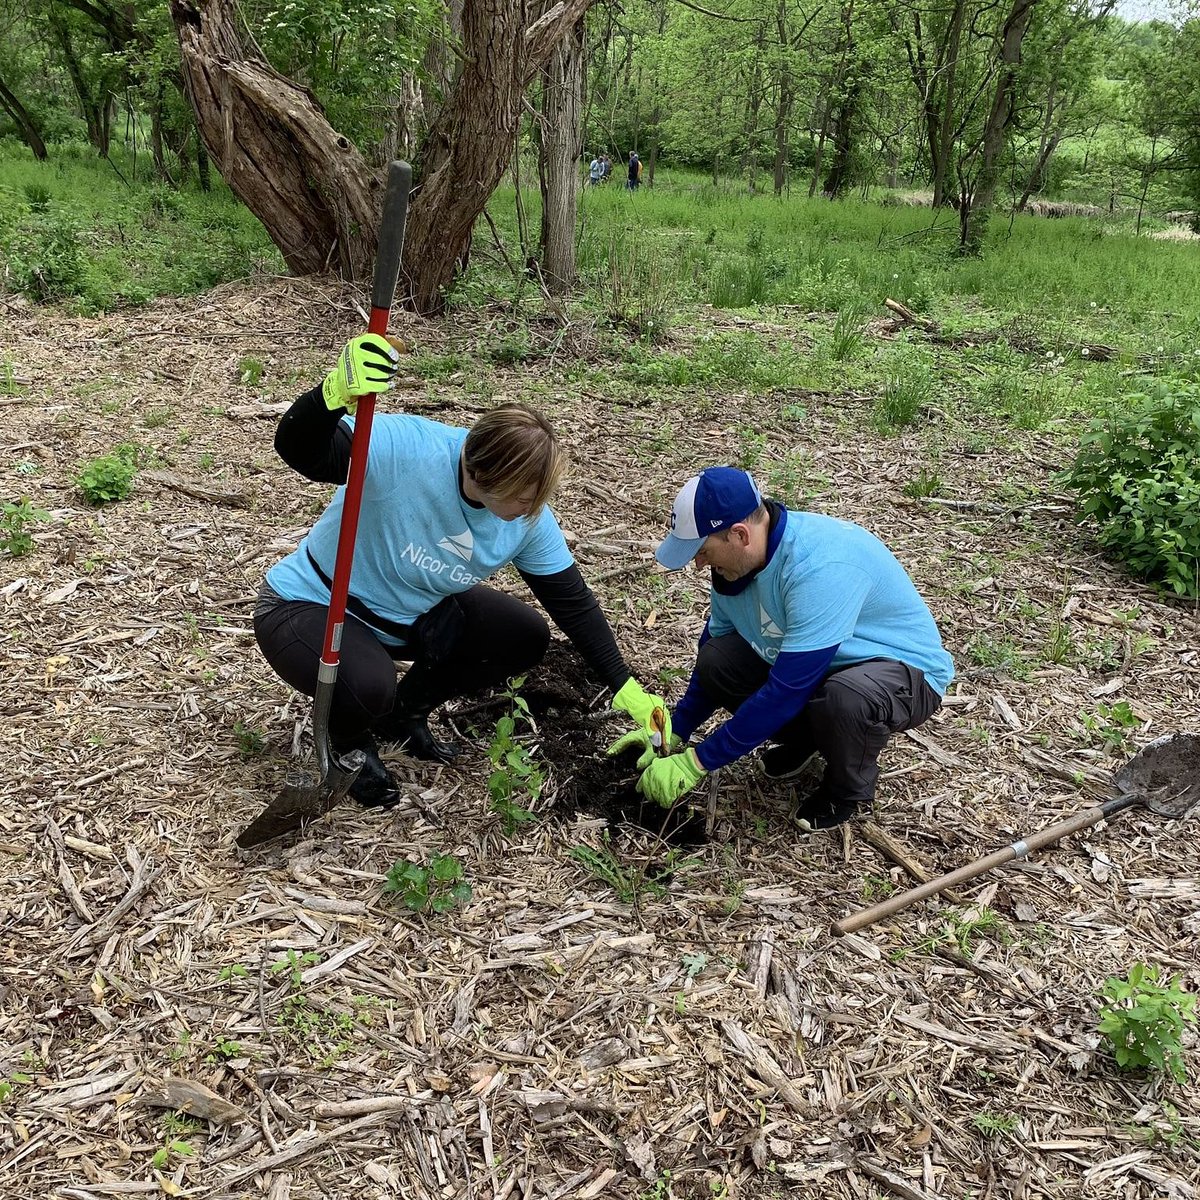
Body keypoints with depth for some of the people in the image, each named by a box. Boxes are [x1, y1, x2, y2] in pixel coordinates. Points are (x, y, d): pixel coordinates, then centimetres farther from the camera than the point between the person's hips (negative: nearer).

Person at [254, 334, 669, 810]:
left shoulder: (528, 518, -14)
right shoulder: (404, 447, -33)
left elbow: (574, 604, -6)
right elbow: (299, 452, -41)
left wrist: (624, 685, -7)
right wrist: (335, 393, -63)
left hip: (410, 617, 6)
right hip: (308, 607, -6)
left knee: (526, 636, -5)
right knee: (369, 687, -37)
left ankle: (406, 713, 16)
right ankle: (349, 742, 4)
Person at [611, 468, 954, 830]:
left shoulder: (820, 566, -36)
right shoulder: (737, 558, -10)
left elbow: (787, 690, -35)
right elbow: (714, 648, 6)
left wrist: (697, 762, -28)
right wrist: (674, 732, 3)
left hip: (904, 668, -6)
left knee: (842, 698, -40)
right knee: (716, 662, -15)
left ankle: (850, 789, -5)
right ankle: (804, 739, 11)